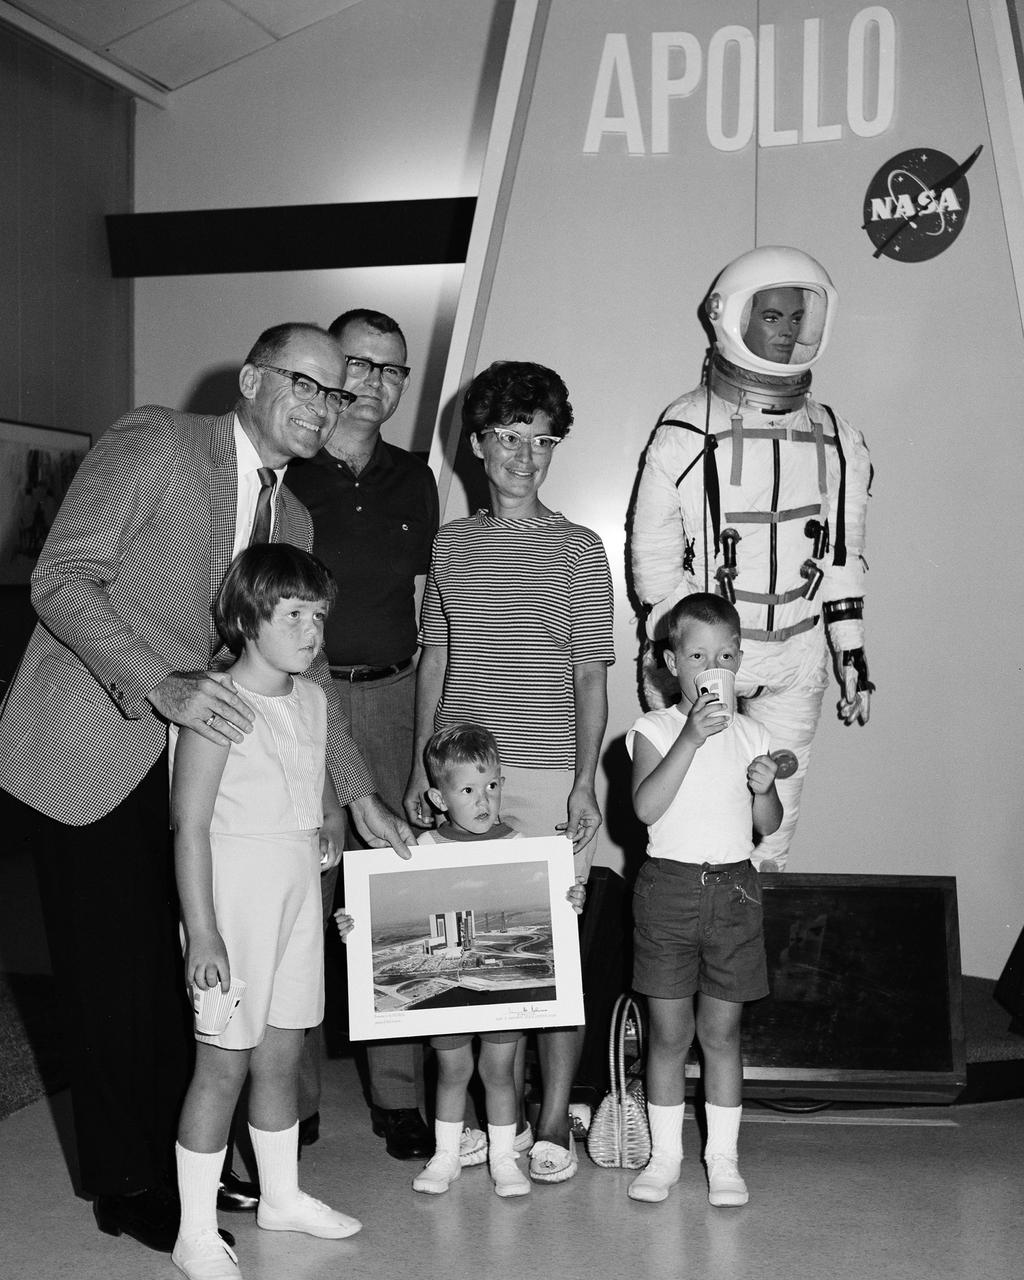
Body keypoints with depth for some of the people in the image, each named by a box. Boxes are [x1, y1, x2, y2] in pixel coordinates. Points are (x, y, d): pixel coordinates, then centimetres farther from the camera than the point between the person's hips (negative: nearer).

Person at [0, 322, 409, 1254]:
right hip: (90, 751, -6)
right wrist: (163, 687, -29)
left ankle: (183, 1160, 25)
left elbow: (303, 662, 16)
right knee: (114, 973, 1)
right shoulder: (152, 444, -10)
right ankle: (129, 1187, 17)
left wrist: (362, 796, 11)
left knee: (182, 968, 9)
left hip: (192, 757, 6)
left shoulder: (293, 520, 11)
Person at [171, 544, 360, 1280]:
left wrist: (333, 820, 3)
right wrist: (202, 932, -20)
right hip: (233, 893, -7)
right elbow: (190, 825, -18)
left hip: (300, 890, 7)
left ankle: (283, 1196, 34)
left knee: (283, 1053, 17)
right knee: (224, 1063, -1)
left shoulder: (313, 700, 6)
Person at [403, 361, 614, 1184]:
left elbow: (590, 676, -1)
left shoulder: (578, 550, 2)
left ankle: (554, 1122, 12)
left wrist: (585, 784, -9)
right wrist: (420, 770, 9)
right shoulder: (449, 545, 10)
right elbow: (433, 662, 14)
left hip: (548, 774, -2)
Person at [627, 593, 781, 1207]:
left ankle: (724, 1157, 19)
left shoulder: (750, 734, 6)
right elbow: (646, 807, -19)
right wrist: (690, 740, -26)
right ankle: (665, 1154, 19)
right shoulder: (655, 729, -3)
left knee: (722, 1031, 7)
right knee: (668, 1031, 5)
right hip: (669, 885, -2)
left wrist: (764, 788, -14)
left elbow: (768, 827, 8)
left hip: (733, 887, 2)